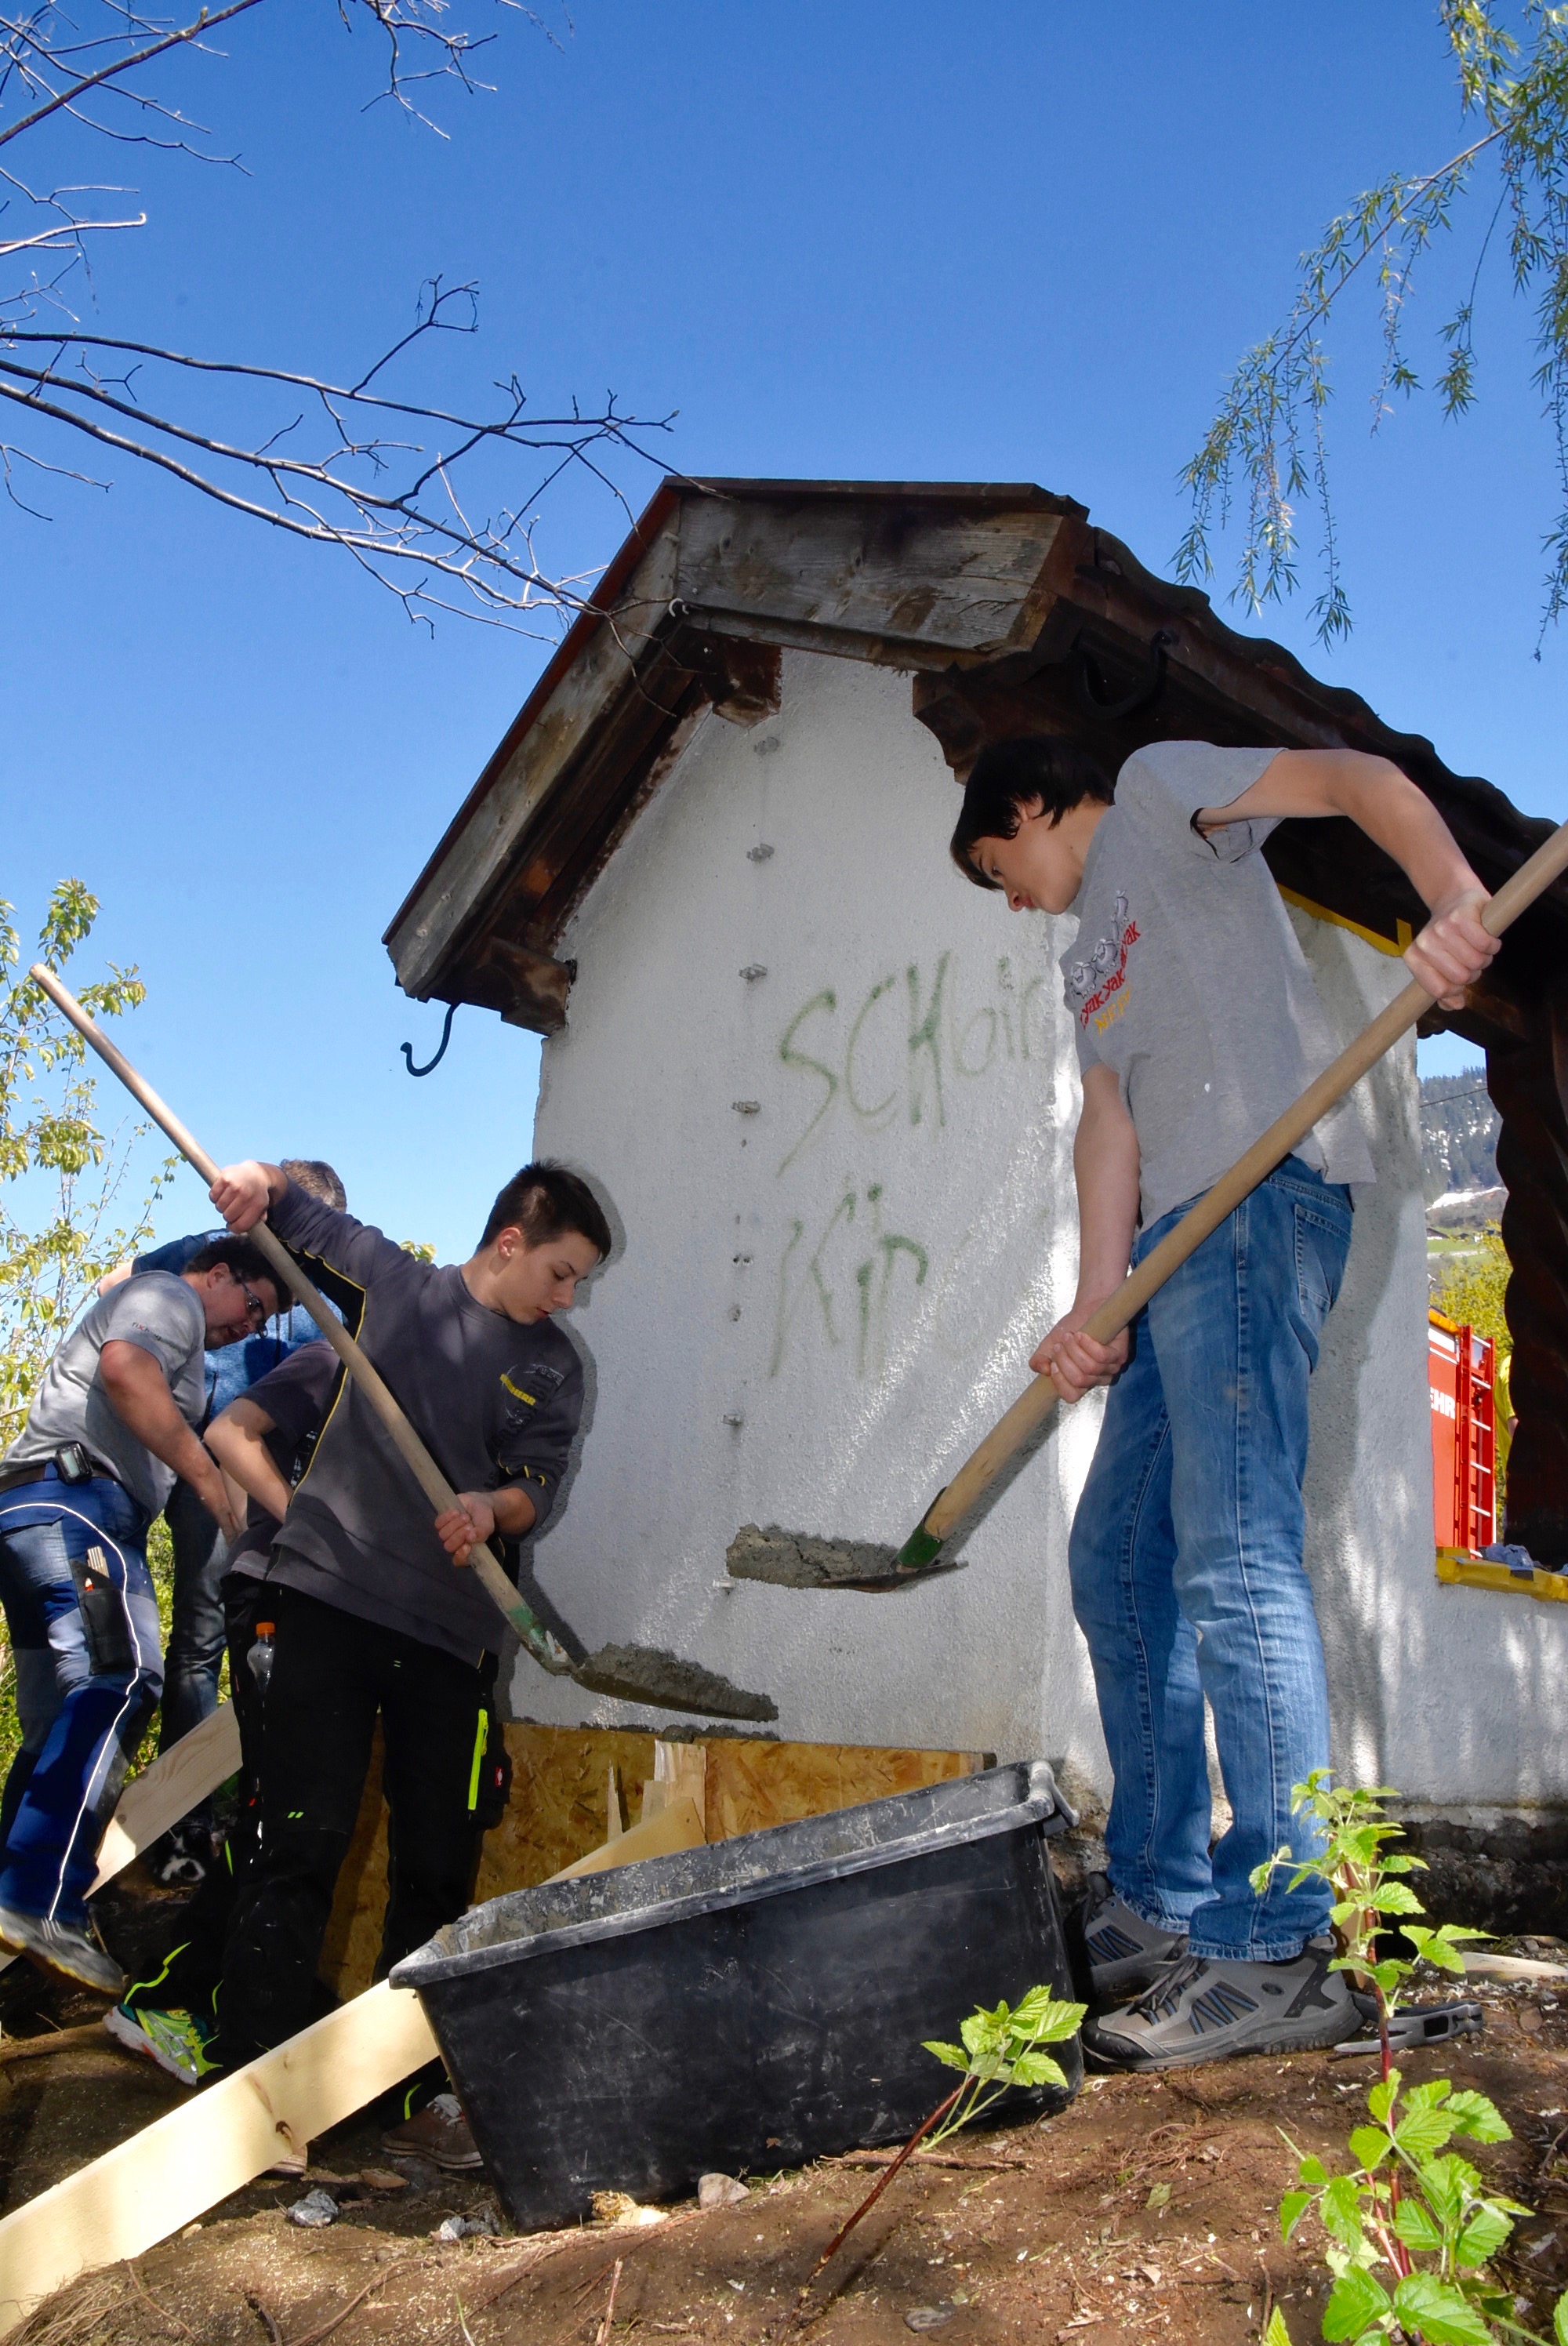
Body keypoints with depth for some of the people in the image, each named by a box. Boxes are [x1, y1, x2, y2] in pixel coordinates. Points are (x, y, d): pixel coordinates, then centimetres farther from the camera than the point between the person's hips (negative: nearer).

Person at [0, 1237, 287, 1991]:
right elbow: (124, 1366, -16)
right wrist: (207, 1476, -18)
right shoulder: (169, 1295, 5)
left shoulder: (156, 1316, 37)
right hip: (77, 1498, -11)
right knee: (123, 1680, -26)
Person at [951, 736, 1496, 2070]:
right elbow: (1112, 1119, 16)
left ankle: (1276, 1956, -12)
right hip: (1183, 1237, 10)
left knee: (1234, 1559, -16)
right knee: (1117, 1562, 9)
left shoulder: (1155, 786, 9)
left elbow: (1356, 778, -6)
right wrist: (1095, 1303, 0)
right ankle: (1160, 1906, 17)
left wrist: (1454, 897, -28)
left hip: (1263, 1191, -10)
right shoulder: (1089, 954, 31)